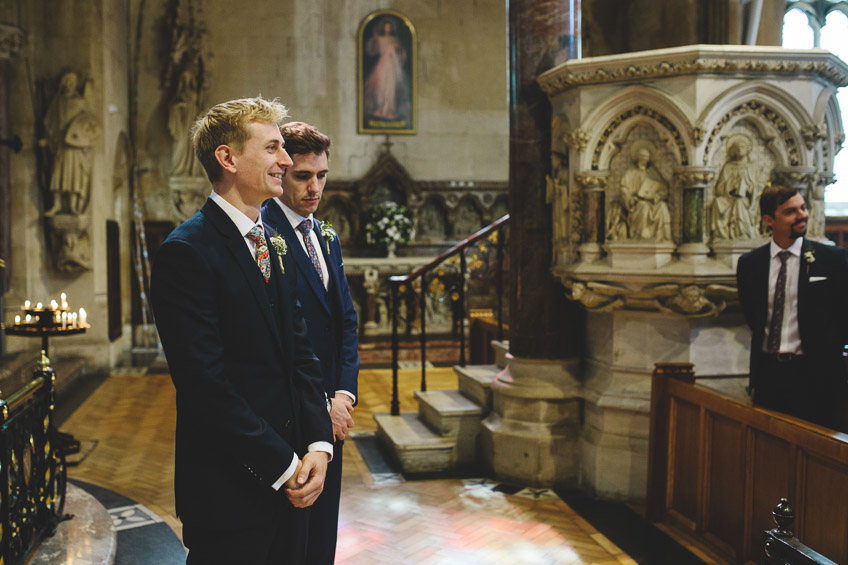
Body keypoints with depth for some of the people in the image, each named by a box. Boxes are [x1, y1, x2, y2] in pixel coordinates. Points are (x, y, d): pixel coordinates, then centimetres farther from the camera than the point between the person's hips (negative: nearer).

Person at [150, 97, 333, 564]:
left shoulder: (275, 245, 11)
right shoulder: (187, 251, -15)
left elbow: (300, 350, 10)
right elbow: (205, 383, -19)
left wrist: (318, 443, -2)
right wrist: (281, 465, -15)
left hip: (288, 479, 7)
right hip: (228, 490, -7)